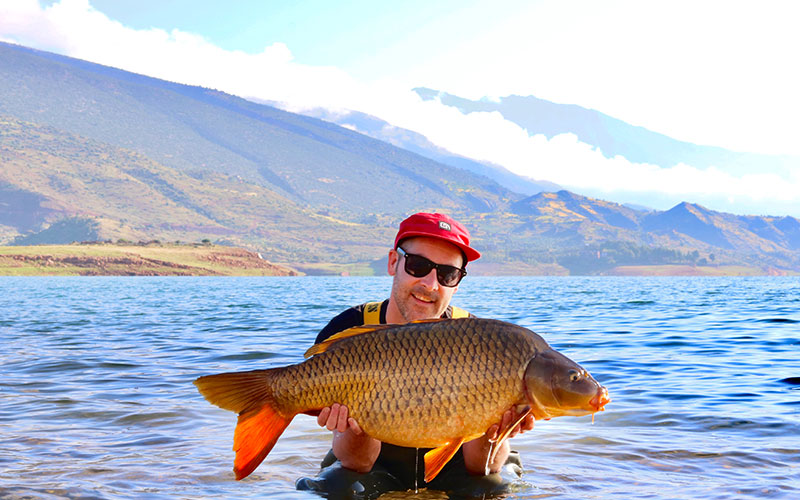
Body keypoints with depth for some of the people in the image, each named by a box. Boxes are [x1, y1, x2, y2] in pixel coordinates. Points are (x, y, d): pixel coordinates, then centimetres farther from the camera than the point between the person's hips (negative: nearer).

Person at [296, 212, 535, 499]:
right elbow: (358, 463, -20)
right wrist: (356, 429, -43)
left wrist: (488, 436, -43)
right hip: (380, 466, -1)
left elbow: (479, 466, -20)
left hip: (450, 466, 1)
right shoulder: (345, 335, -18)